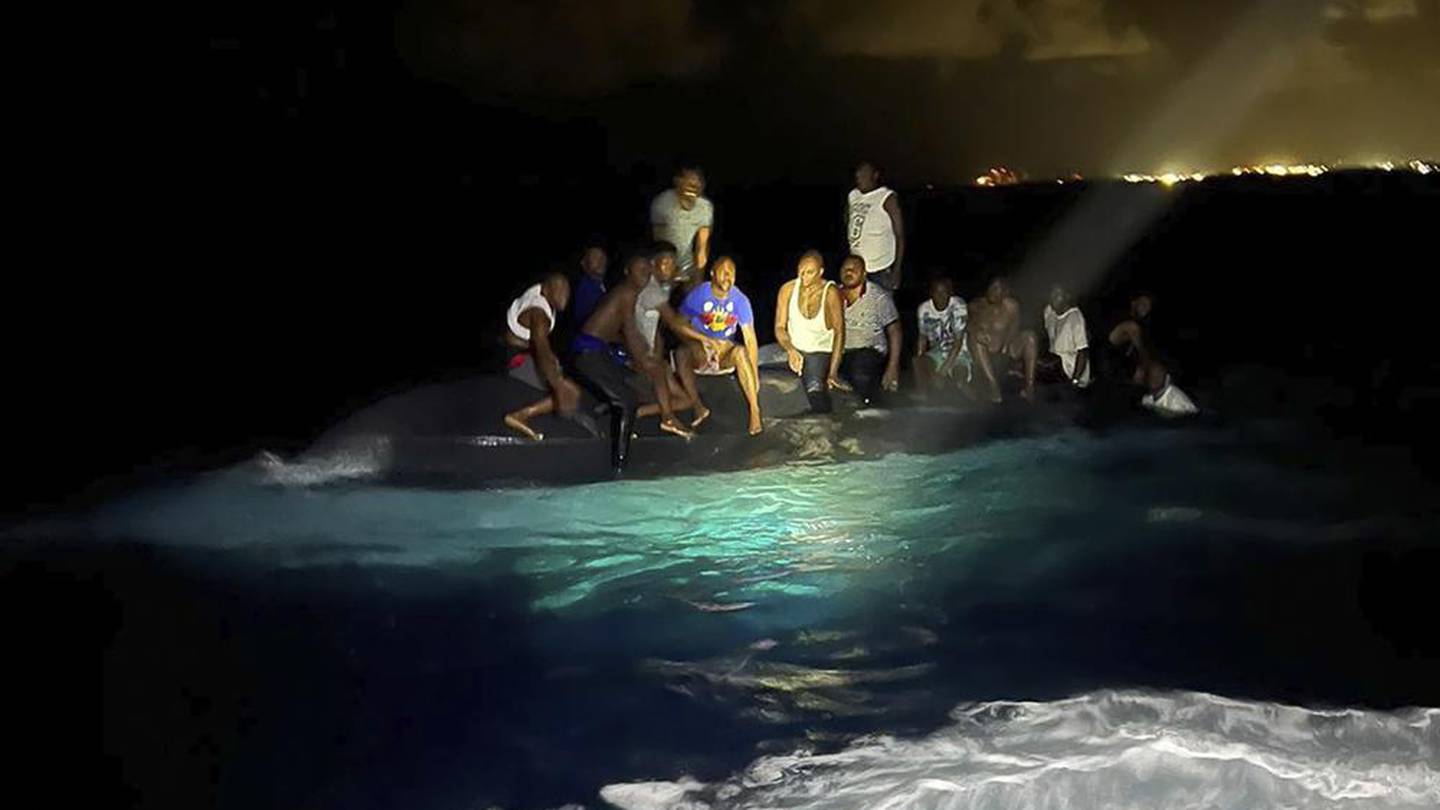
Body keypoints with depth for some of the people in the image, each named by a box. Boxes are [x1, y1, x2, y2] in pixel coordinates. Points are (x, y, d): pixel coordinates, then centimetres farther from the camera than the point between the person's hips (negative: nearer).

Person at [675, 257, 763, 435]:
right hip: (699, 352, 0)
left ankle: (755, 411, -35)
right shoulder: (698, 294, -12)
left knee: (740, 352, -34)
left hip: (725, 353, 1)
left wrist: (755, 374, -20)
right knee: (681, 352, -34)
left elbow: (750, 338, -12)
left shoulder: (740, 300, -10)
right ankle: (699, 408, -28)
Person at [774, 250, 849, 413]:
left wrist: (833, 373, -20)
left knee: (814, 387, -34)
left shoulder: (830, 293, -10)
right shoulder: (788, 289, -2)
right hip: (793, 350, 4)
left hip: (821, 351, -4)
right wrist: (790, 350, -22)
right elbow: (779, 327, 1)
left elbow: (839, 332, -11)